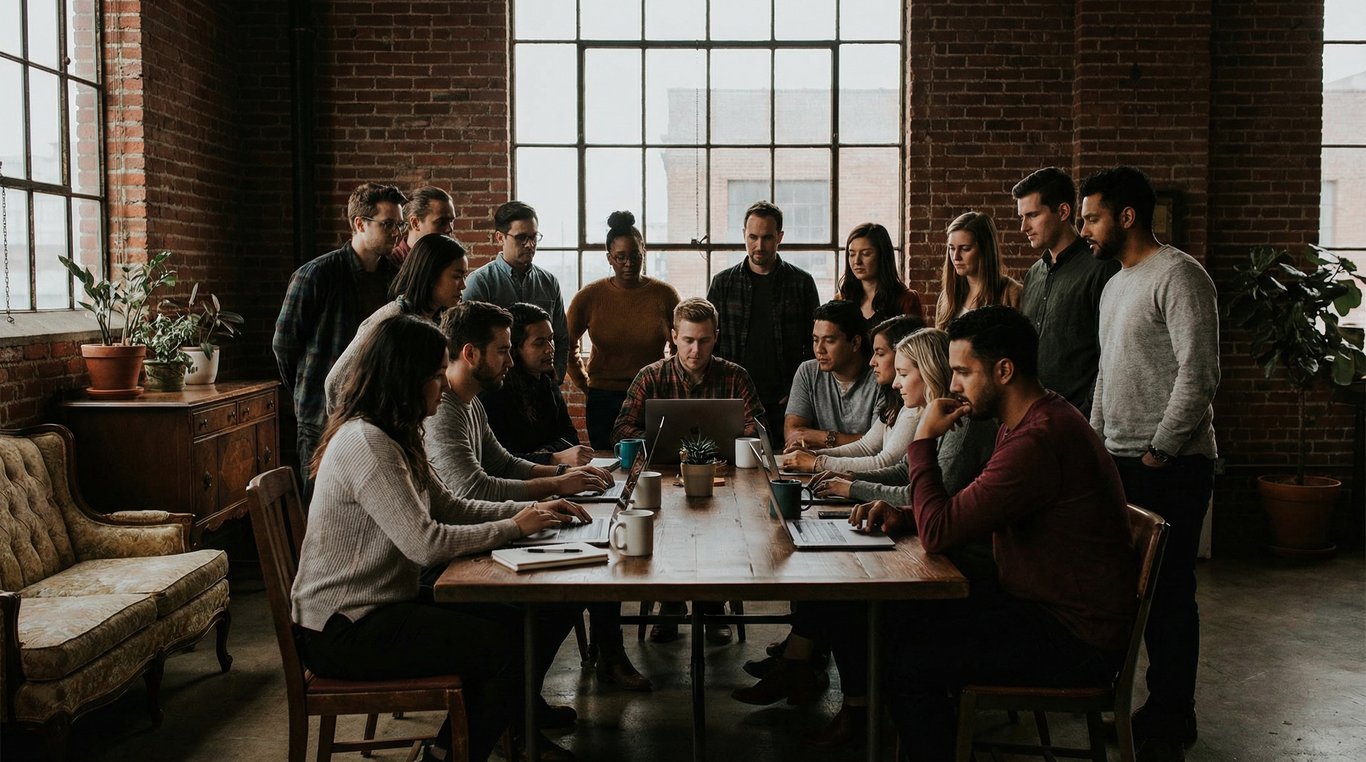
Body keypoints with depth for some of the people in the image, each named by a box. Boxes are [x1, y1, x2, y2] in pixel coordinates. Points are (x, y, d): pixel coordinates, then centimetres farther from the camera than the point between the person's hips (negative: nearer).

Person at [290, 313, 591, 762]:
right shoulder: (365, 443, -22)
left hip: (385, 604, 10)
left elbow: (448, 507, 15)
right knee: (509, 647, -16)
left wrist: (532, 510, 3)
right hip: (342, 629, -10)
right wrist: (514, 528, -15)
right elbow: (426, 543, -27)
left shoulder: (393, 438, 10)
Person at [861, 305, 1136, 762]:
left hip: (1076, 642, -10)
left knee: (906, 661, -17)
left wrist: (923, 441, -15)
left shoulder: (1038, 441, -28)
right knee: (897, 617, 7)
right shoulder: (1029, 420, 8)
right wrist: (902, 515, -1)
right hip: (1043, 604, 10)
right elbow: (963, 512, 16)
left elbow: (938, 532, -27)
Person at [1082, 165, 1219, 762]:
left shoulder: (1178, 276, -10)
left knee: (1167, 593, -1)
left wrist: (1158, 452, -15)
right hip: (1119, 462, 8)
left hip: (1170, 467, -8)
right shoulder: (1115, 285, 18)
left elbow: (1199, 373, -17)